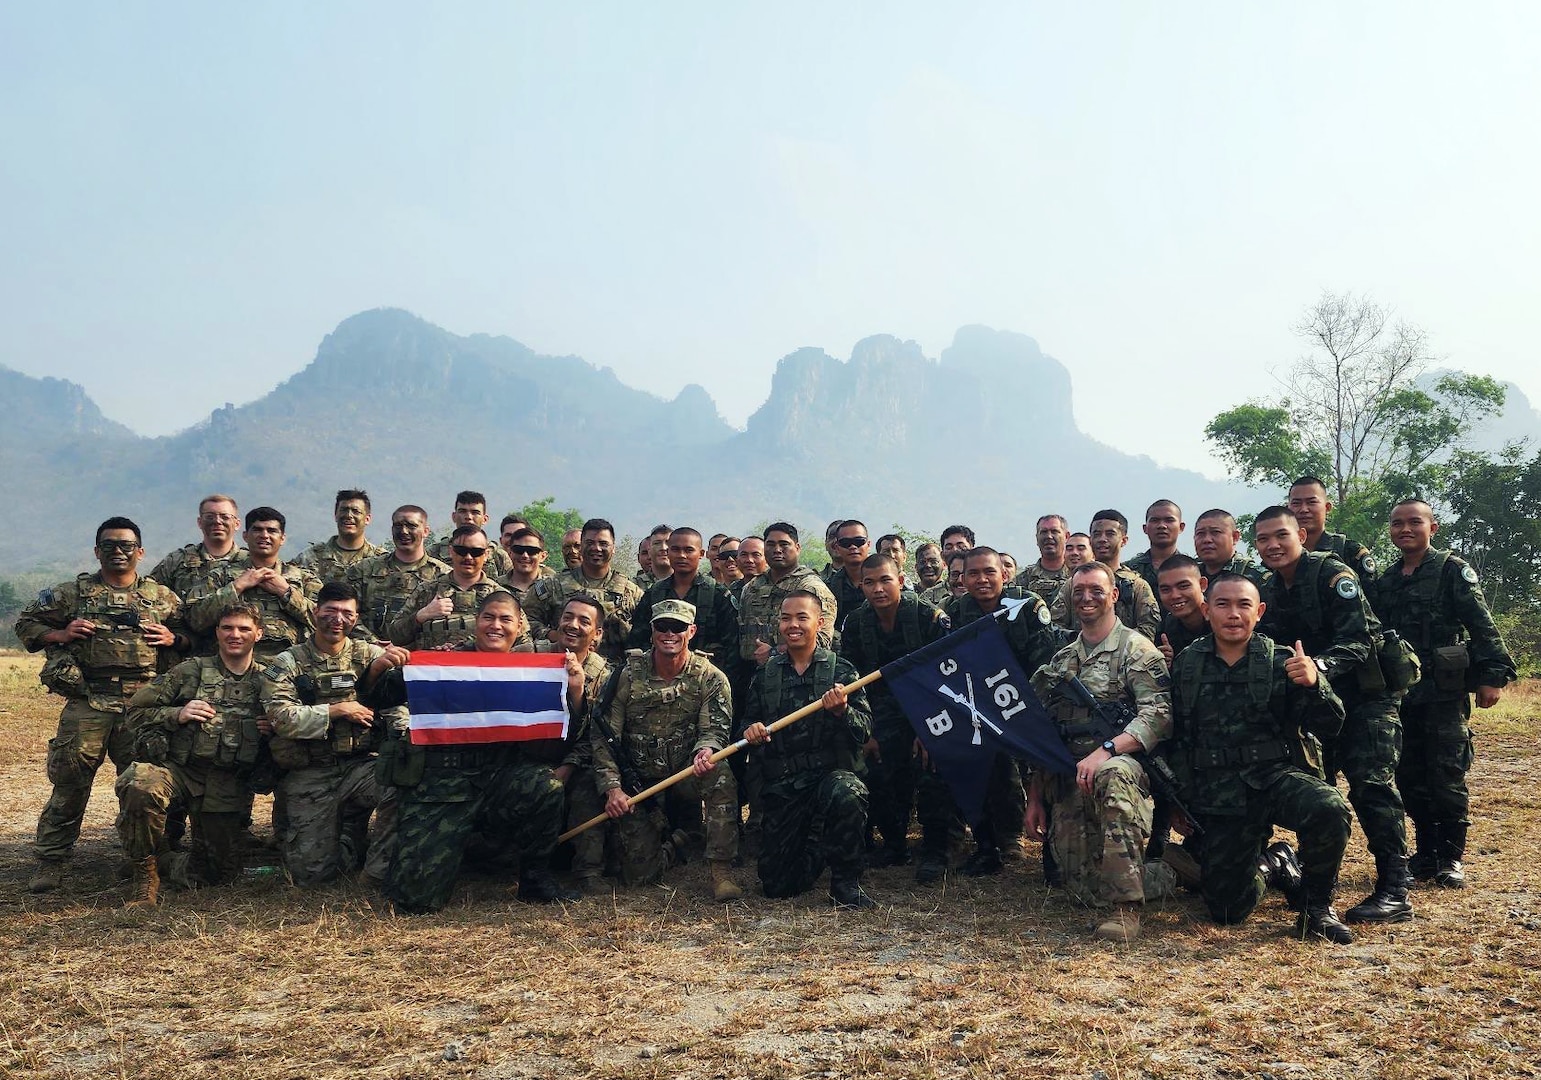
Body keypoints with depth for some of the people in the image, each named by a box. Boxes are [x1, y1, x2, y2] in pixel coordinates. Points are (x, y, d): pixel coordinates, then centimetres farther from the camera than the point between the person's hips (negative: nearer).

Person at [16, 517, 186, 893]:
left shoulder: (163, 597, 12)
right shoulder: (72, 593, 9)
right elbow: (26, 623, 14)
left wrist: (173, 638, -1)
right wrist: (60, 634, -4)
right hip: (87, 703, -1)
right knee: (69, 780, -4)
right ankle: (50, 860, 7)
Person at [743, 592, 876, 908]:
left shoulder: (840, 670, -1)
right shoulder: (766, 674, 8)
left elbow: (865, 730, -7)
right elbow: (748, 723, 16)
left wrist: (842, 711, -27)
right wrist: (750, 730, -7)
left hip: (830, 772, -3)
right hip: (780, 784, 3)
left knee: (846, 794, -40)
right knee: (777, 885, 2)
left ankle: (846, 883, -15)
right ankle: (816, 847, 37)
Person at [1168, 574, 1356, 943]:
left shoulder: (1281, 661, 0)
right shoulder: (1186, 665, 5)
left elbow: (1329, 726, -6)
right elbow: (1173, 736, 14)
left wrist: (1314, 685, -25)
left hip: (1279, 775, -1)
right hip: (1221, 797, 2)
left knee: (1329, 810, -35)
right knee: (1226, 909, -1)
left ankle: (1316, 905, -7)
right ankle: (1263, 869, 36)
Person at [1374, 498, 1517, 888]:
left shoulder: (1453, 570, -2)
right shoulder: (1385, 580, 13)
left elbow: (1482, 626, -9)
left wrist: (1493, 674, -17)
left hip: (1444, 692, -5)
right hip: (1400, 693, 5)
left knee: (1447, 778, -2)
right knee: (1410, 778, 8)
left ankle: (1451, 859, 9)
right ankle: (1425, 854, 19)